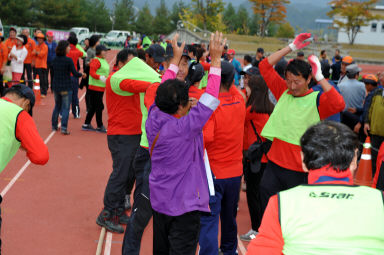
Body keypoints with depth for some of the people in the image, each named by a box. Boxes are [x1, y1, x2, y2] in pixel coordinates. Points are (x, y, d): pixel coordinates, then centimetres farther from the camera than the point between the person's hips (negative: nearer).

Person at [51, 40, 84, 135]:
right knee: (65, 108, 0)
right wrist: (81, 74, 6)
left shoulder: (54, 60, 3)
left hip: (56, 87, 6)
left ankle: (54, 126, 26)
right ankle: (64, 128, -6)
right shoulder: (68, 60, -15)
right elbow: (75, 73, -14)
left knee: (57, 106, 20)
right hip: (66, 88, -6)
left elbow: (52, 74, 11)